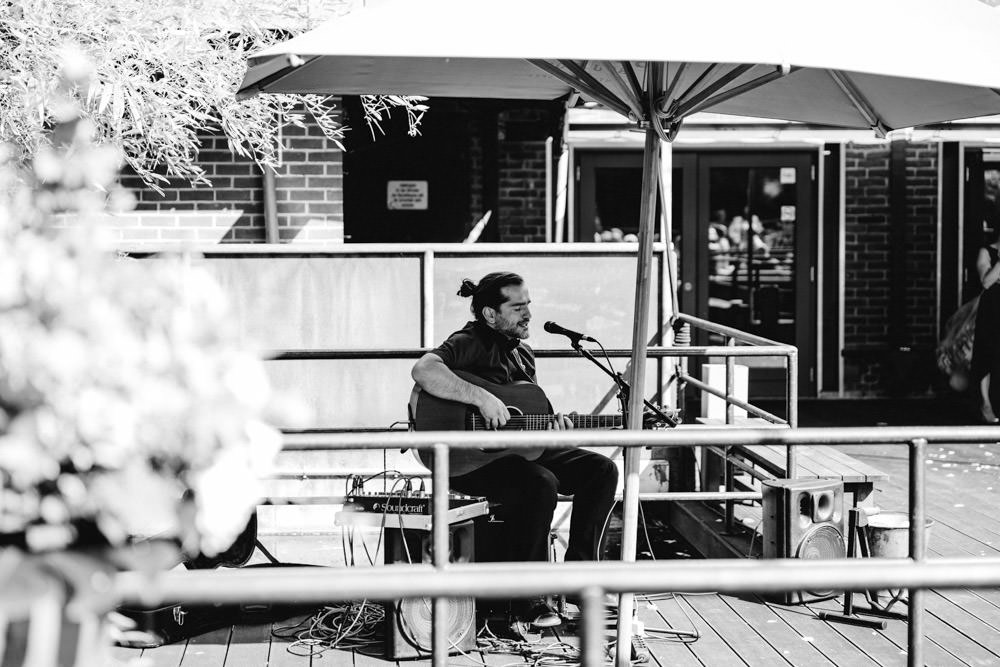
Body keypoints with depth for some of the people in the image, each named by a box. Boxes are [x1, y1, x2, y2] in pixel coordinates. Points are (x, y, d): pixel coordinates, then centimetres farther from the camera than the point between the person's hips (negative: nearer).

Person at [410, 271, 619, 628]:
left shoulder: (521, 351, 17)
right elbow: (423, 371, -32)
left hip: (521, 450, 9)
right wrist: (482, 398, -35)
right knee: (539, 484, -35)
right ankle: (527, 600, -22)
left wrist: (553, 422, 1)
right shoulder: (470, 343, -12)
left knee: (601, 470, -3)